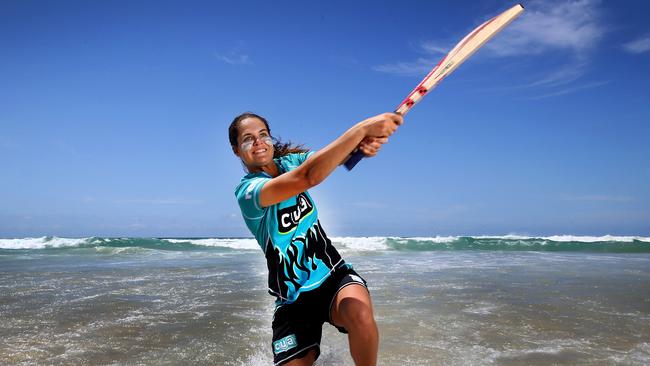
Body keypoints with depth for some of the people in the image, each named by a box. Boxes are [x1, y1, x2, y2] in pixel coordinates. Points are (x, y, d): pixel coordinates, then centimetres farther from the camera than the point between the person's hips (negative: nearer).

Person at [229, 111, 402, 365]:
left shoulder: (290, 160, 2)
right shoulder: (247, 191, -16)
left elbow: (338, 156, -16)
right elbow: (308, 177, -33)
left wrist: (364, 145, -40)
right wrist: (363, 128, -38)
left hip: (334, 274, 2)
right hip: (292, 296, -2)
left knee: (360, 315, -29)